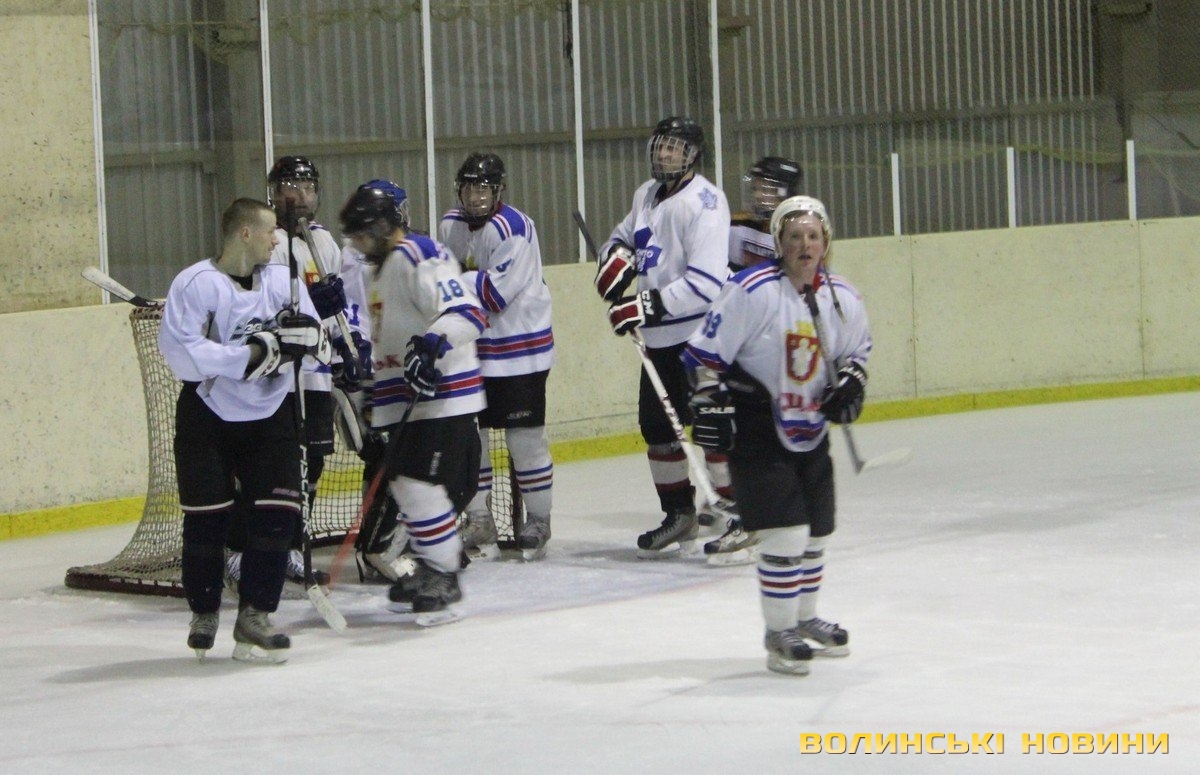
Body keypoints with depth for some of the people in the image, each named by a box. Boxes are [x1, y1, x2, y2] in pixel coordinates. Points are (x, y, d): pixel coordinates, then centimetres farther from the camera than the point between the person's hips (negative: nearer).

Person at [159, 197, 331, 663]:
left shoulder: (282, 280, 4)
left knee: (276, 513, -8)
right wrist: (251, 354, -26)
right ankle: (204, 614, 20)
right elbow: (182, 354, -24)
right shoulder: (196, 284, -14)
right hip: (207, 418, -4)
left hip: (269, 416, 4)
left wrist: (304, 332, -23)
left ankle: (254, 616, -1)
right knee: (207, 517, -1)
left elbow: (320, 343, 1)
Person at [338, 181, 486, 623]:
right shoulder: (385, 268, 20)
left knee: (420, 484, -15)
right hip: (412, 397, 11)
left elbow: (466, 311, -26)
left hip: (444, 393, -11)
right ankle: (431, 569, 27)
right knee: (401, 482, 14)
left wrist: (432, 343, -39)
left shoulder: (417, 256, -14)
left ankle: (443, 579, -7)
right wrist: (379, 409, 27)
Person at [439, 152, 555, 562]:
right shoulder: (450, 226, 6)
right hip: (467, 348, 6)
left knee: (525, 437, -1)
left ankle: (538, 521, 12)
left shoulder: (514, 228, -16)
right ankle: (478, 522, 16)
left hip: (518, 347, -6)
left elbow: (497, 290, -23)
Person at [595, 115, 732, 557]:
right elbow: (624, 235, 28)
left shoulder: (703, 202, -16)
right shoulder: (647, 194, 11)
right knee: (657, 425, 11)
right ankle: (680, 514, 22)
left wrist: (648, 306, -25)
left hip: (701, 332, -9)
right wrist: (616, 256, 3)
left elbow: (706, 284, -24)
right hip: (660, 337, 9)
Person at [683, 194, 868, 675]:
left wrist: (850, 383, -1)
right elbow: (706, 354, -14)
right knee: (784, 532, -13)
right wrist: (710, 405, -18)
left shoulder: (843, 300, 0)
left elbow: (856, 349, 18)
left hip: (810, 429, 7)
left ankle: (804, 617, 36)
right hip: (756, 430, -7)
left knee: (816, 531, 15)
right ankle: (779, 632, -1)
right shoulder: (751, 292, -19)